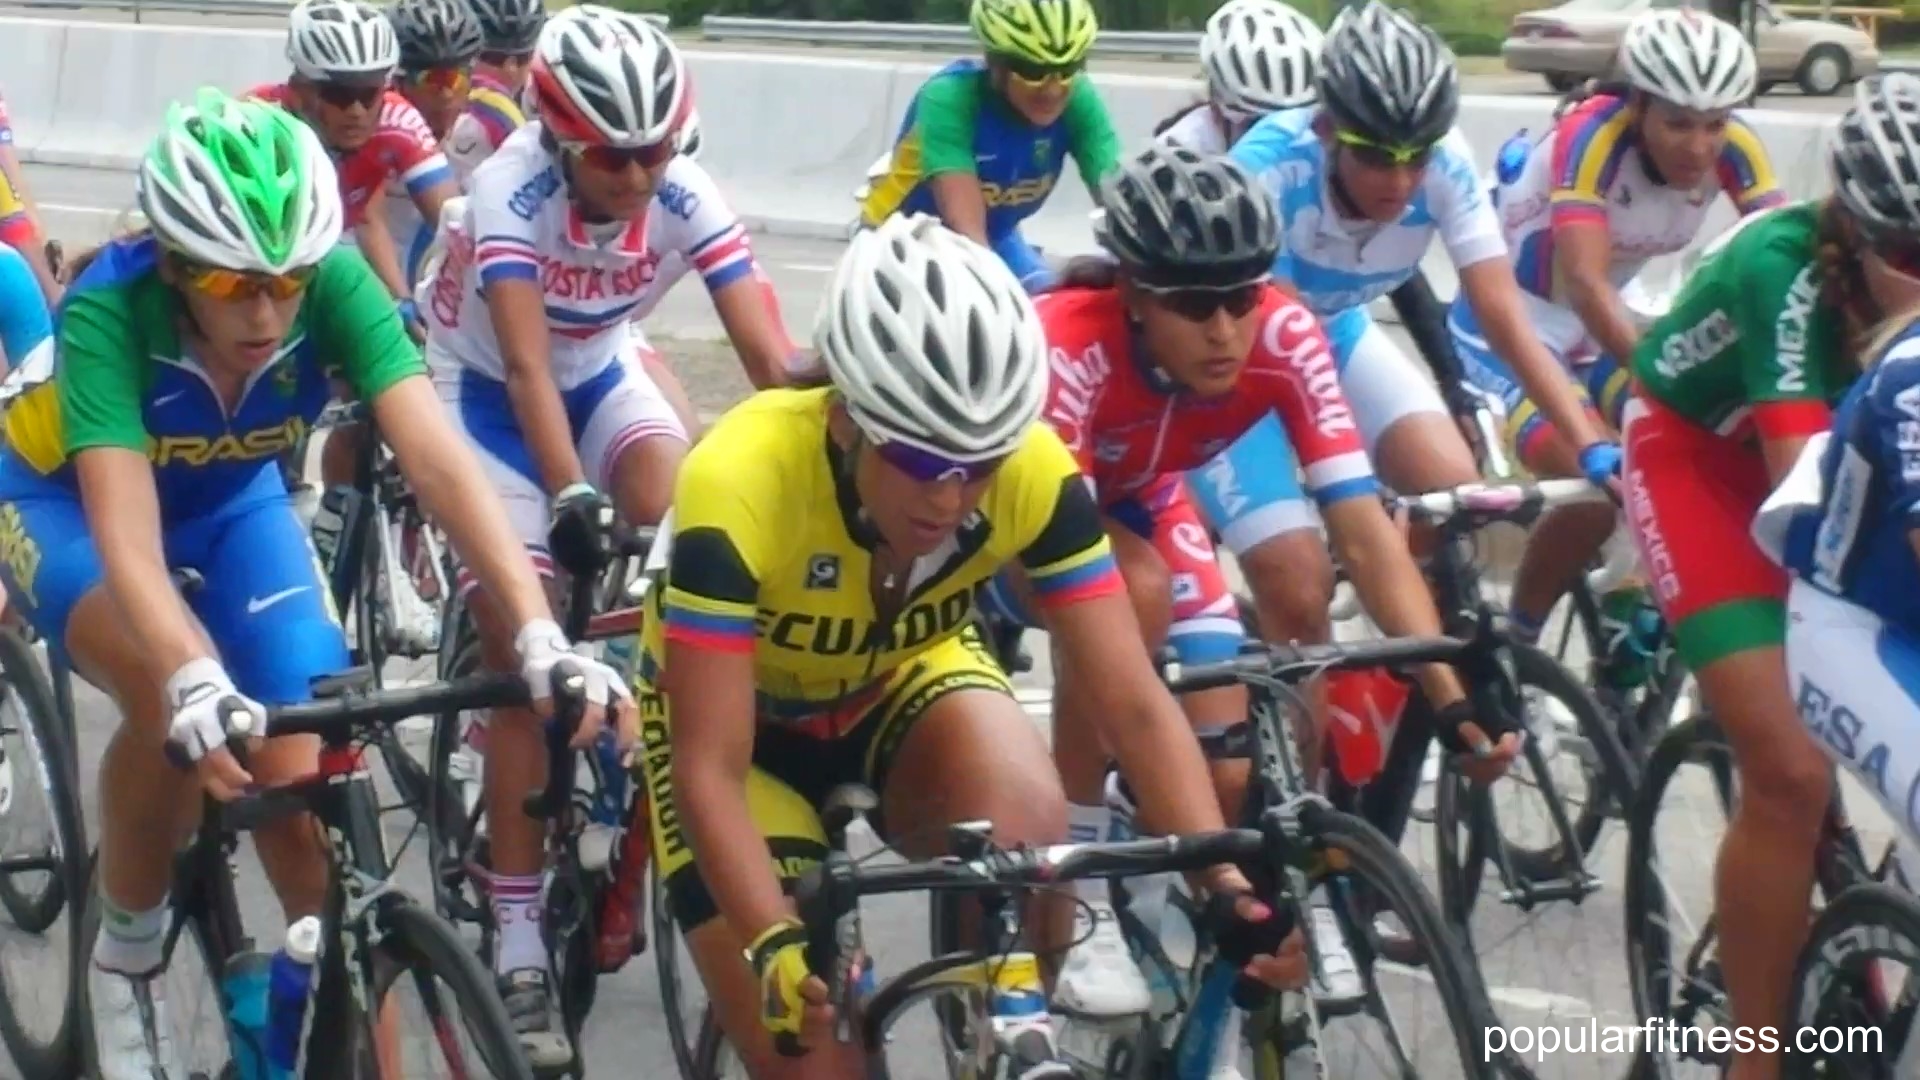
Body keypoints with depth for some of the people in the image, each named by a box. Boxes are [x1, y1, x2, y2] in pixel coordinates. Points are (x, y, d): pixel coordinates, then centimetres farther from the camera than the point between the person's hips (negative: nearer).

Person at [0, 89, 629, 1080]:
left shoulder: (332, 284, -31)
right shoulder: (110, 307, -38)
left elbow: (438, 459, -39)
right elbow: (126, 530, -47)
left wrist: (540, 637, -52)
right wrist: (197, 685, -65)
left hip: (229, 500, 3)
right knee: (175, 700, -32)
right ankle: (126, 957, -8)